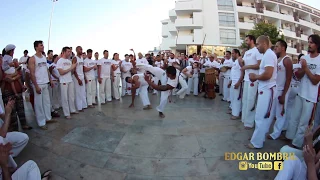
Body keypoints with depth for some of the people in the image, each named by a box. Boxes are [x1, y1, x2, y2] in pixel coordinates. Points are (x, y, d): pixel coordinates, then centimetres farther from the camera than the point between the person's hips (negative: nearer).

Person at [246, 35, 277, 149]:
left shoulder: (269, 54, -16)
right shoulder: (267, 55, 15)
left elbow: (267, 75, -25)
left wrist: (255, 77, -10)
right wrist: (256, 78, 3)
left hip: (267, 90, -10)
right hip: (264, 89, 10)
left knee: (261, 117, -2)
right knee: (263, 116, 18)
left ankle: (257, 142, 10)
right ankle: (260, 137, 31)